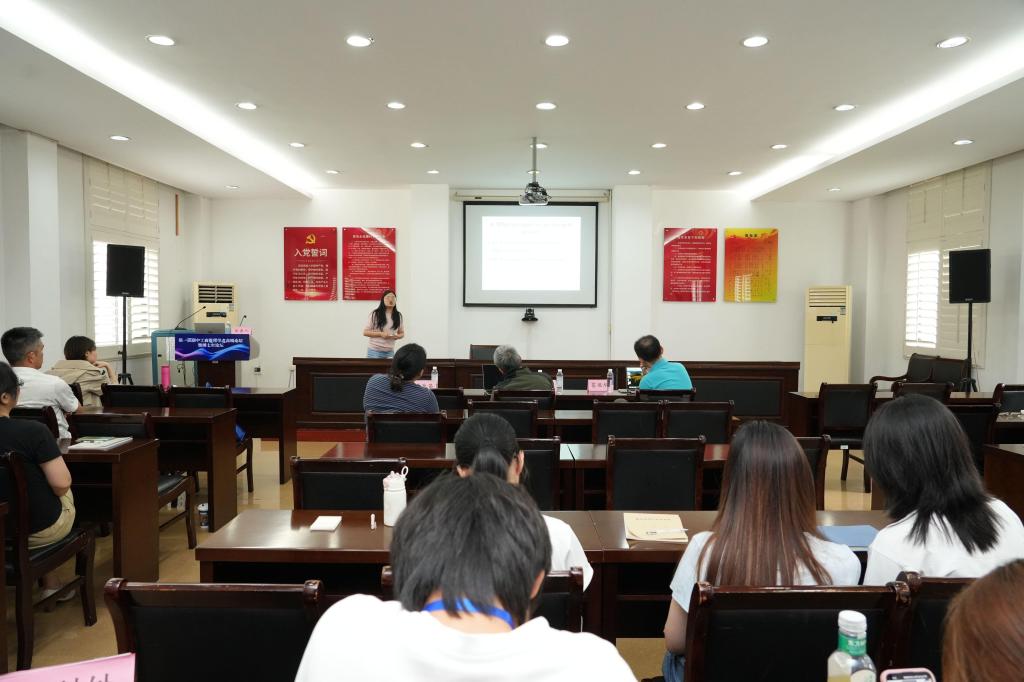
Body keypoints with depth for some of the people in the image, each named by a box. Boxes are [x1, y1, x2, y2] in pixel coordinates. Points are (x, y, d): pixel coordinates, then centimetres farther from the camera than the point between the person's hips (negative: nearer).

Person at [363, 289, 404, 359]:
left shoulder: (398, 315, 7)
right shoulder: (375, 314, -4)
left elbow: (402, 333, 17)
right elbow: (365, 332, -4)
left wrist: (398, 336, -7)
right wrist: (381, 334, -17)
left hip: (390, 352, 3)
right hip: (375, 351, -3)